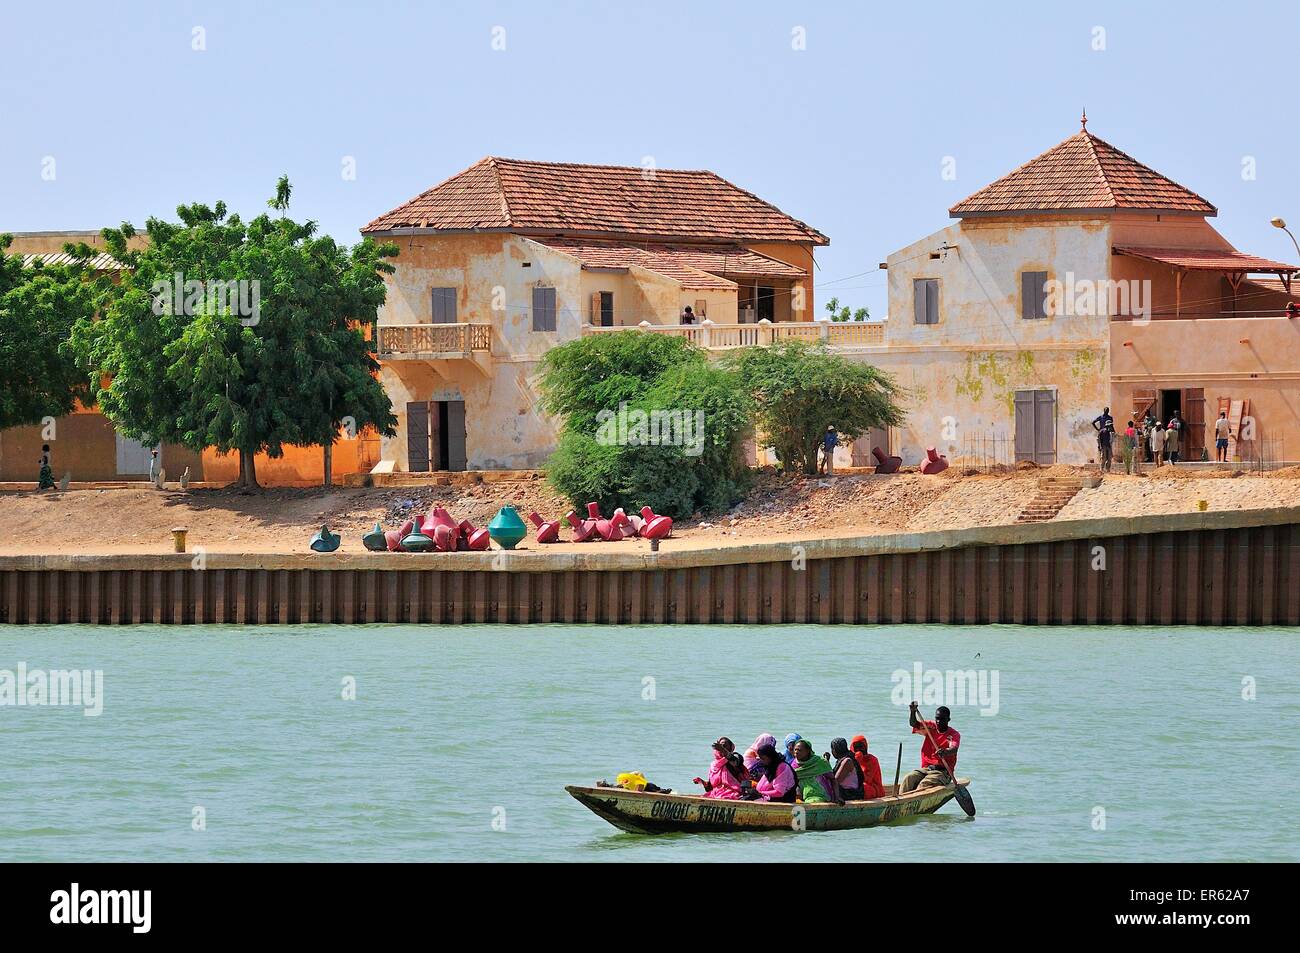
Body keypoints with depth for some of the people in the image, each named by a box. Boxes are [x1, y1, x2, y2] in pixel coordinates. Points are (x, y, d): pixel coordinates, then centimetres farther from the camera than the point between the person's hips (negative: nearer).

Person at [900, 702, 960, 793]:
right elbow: (914, 723, -2)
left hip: (942, 772, -4)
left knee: (924, 785, -32)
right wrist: (913, 711, -23)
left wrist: (945, 752, -46)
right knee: (909, 779, -25)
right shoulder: (931, 727, 12)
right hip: (926, 768, 4)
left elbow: (954, 749, -22)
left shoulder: (954, 734, -2)